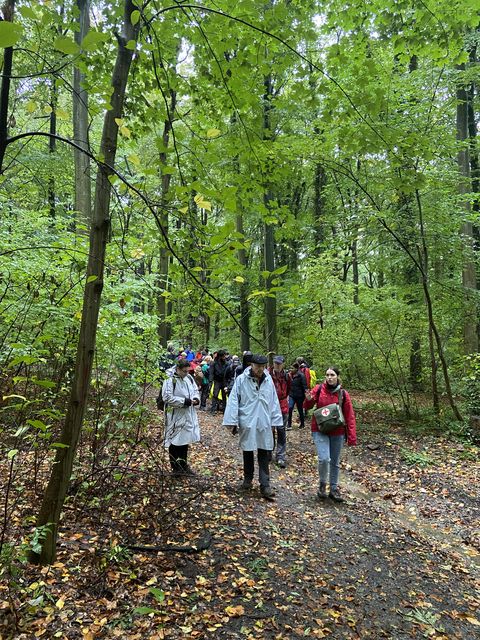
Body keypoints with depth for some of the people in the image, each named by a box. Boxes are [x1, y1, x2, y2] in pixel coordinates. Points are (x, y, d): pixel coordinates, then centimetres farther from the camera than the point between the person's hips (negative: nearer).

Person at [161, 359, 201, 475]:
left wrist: (196, 398, -3)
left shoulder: (189, 378, 6)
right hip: (175, 417, -7)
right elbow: (167, 398, -21)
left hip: (188, 416, 7)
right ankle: (175, 467, 21)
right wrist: (184, 401, -21)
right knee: (174, 442, 5)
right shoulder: (170, 380, -16)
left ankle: (184, 465, 32)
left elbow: (195, 390, 19)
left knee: (185, 440, 17)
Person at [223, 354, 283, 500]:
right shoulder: (241, 380, -9)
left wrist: (275, 422, 6)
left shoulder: (268, 381, 2)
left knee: (265, 455, 3)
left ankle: (265, 486, 9)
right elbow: (233, 401, -8)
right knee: (247, 453, 14)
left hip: (264, 425, 2)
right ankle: (248, 479, 33)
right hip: (247, 424, -2)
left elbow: (274, 402, 7)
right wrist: (232, 422, -10)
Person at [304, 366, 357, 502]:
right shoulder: (318, 389, -7)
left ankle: (334, 489, 31)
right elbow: (308, 407, 4)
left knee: (335, 462, 13)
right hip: (320, 430, -2)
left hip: (337, 433, 2)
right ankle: (322, 484, 12)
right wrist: (308, 400, -20)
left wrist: (352, 437, -9)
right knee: (324, 459, -16)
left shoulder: (343, 394, -5)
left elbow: (350, 416, -4)